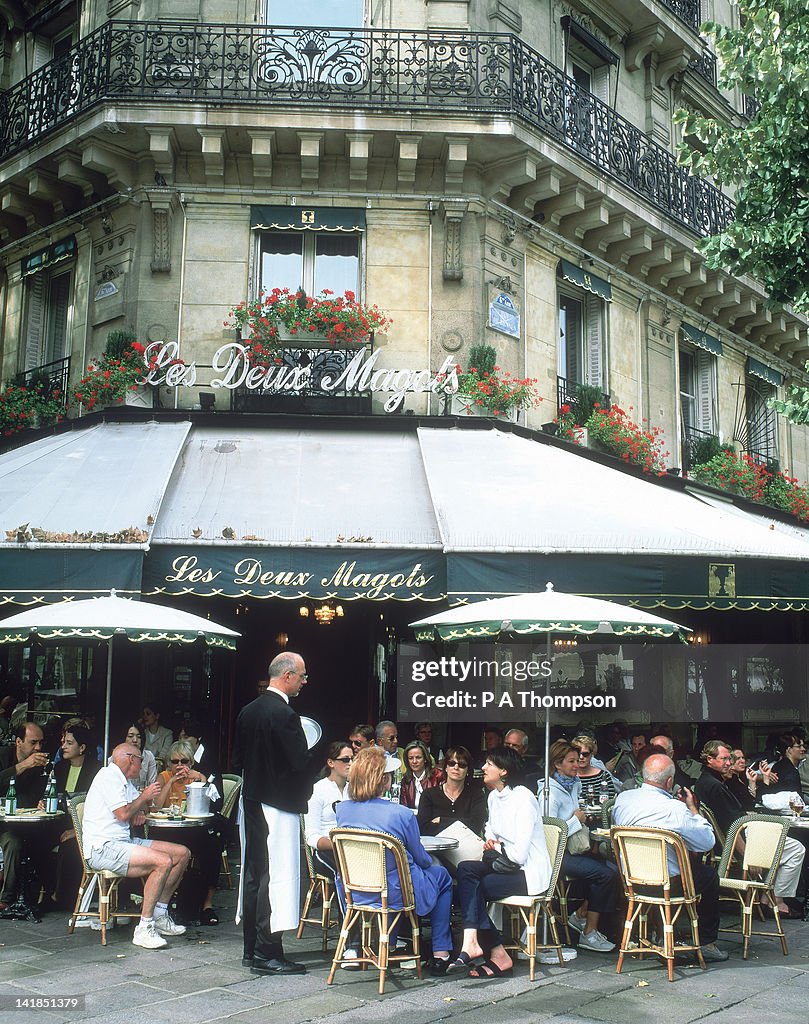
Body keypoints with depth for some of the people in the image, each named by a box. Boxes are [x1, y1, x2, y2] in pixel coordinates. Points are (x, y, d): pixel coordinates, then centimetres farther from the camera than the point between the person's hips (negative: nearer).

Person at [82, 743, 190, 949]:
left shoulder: (124, 780, 21)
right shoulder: (108, 776, -10)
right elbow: (123, 814, -18)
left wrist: (140, 811, 7)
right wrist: (145, 797, -3)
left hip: (124, 842, 10)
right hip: (103, 848, -10)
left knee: (182, 853, 2)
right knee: (163, 861, -29)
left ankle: (159, 915, 8)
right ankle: (144, 929, -24)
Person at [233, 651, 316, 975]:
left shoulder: (248, 711, 8)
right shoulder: (284, 715, -19)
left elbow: (238, 758, 13)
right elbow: (301, 763, -20)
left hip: (251, 801, 9)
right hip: (279, 804, -9)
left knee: (253, 874, 14)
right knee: (276, 876, -3)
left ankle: (252, 949, 23)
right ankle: (267, 954, 0)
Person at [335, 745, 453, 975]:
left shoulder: (342, 810, -10)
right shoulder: (401, 814, -23)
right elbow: (421, 858, -7)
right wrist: (429, 862, 18)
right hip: (397, 894, -5)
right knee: (441, 874, 24)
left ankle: (392, 943, 38)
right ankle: (440, 954, 22)